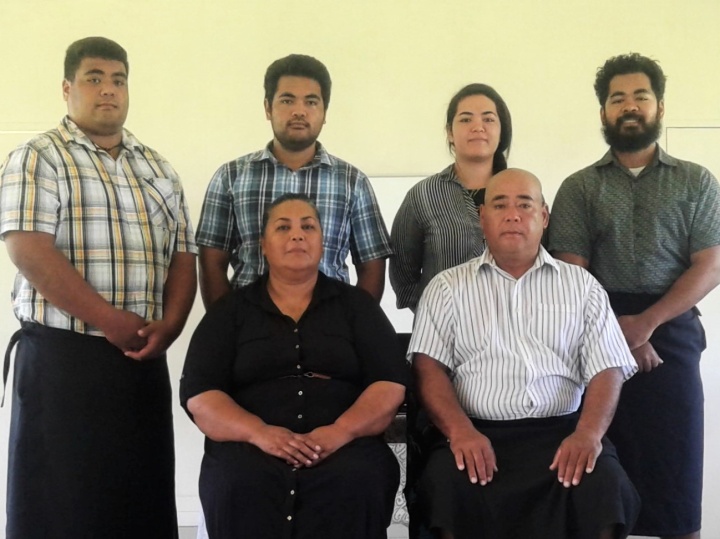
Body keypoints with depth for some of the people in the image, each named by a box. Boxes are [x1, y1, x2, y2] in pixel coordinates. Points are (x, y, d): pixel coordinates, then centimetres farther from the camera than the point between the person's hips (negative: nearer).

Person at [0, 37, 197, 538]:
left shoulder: (158, 169, 15)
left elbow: (183, 256, 11)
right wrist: (111, 321, -18)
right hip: (60, 356, -5)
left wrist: (166, 327, -7)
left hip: (143, 361, 5)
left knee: (144, 498, 10)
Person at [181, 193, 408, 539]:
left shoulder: (356, 304, 14)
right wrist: (259, 433, -16)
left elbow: (390, 384, 4)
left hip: (345, 443, 0)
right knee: (239, 488, -32)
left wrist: (340, 432, -15)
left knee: (356, 485, -32)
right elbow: (199, 394, 3)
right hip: (250, 444, 0)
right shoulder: (229, 311, 14)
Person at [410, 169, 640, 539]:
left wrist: (588, 433, -14)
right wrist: (460, 431, -17)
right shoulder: (447, 286, 11)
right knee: (450, 488, -31)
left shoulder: (582, 285, 13)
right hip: (476, 432, -1)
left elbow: (606, 370, 6)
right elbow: (430, 366, 1)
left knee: (605, 487, -28)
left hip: (561, 430, 1)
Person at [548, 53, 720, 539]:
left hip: (671, 333, 0)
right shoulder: (578, 188, 9)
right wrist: (616, 329, -13)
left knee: (674, 465, 2)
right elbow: (571, 273, 1)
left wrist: (645, 322, -12)